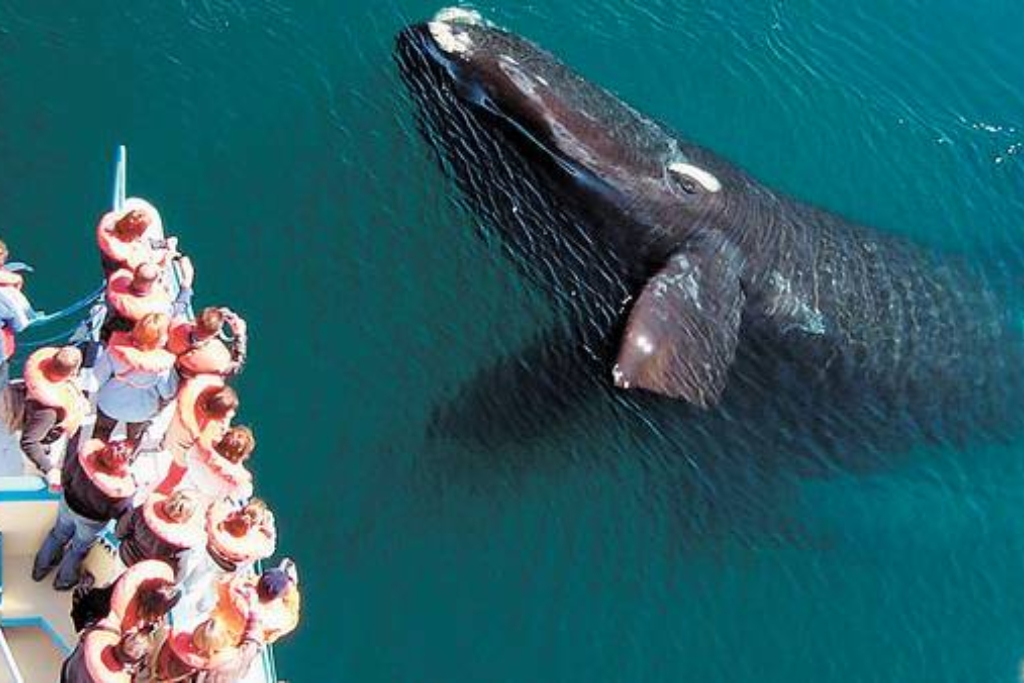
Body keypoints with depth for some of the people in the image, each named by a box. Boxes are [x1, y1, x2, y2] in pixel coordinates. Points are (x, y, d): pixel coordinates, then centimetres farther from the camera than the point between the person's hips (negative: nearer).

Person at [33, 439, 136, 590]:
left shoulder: (86, 454, -33)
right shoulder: (124, 489, -41)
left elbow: (67, 474, -12)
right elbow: (119, 513, -20)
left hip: (69, 504, 3)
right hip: (92, 521, -3)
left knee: (59, 534, 33)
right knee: (79, 549, 28)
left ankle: (40, 568, 58)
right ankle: (63, 580, 55)